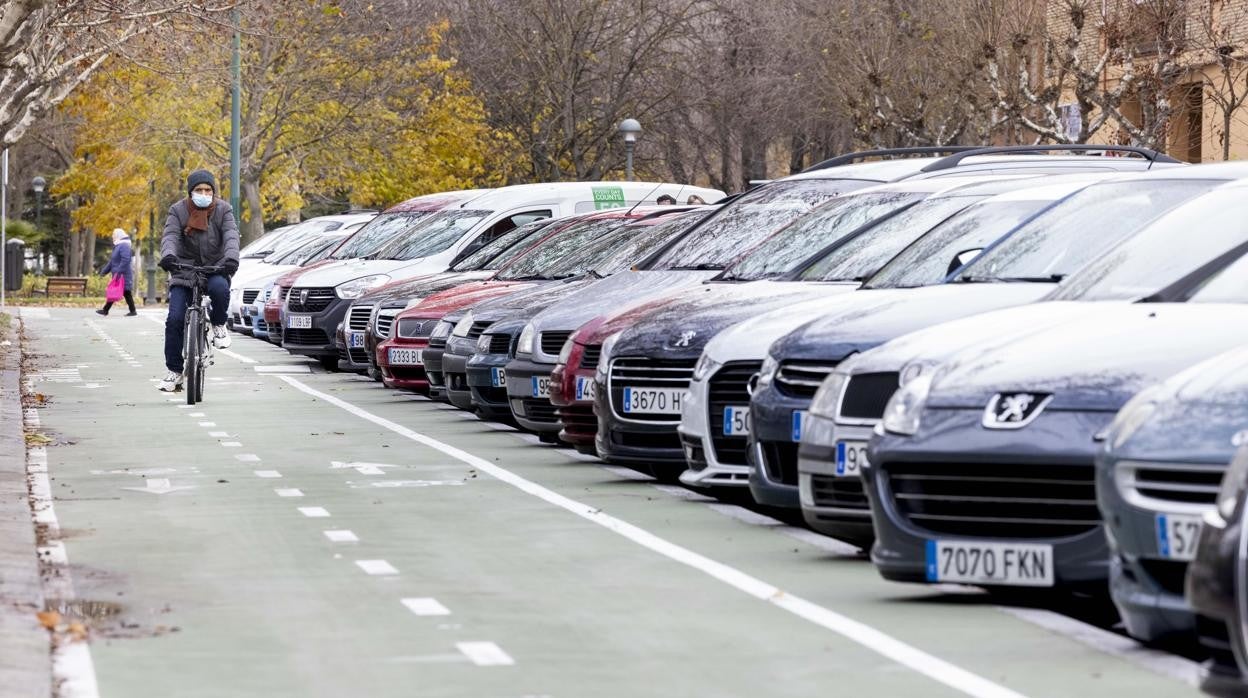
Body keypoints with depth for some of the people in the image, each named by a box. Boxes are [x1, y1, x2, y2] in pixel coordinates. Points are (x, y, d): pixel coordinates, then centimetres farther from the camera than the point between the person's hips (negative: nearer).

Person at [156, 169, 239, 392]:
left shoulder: (223, 210, 0)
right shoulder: (178, 211, 0)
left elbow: (231, 236, -14)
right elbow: (170, 236, -14)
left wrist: (231, 258, -35)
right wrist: (168, 256, -37)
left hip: (215, 268, -1)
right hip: (184, 270, 1)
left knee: (220, 288, -37)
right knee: (175, 319, -13)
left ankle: (219, 325, -5)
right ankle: (174, 372, -2)